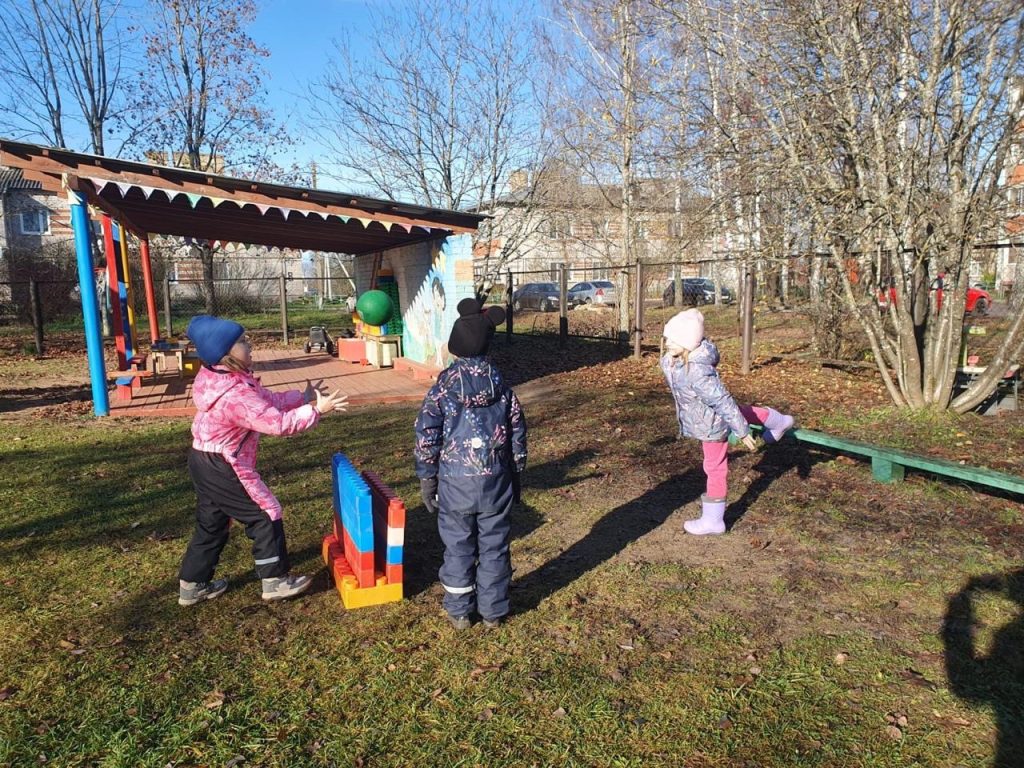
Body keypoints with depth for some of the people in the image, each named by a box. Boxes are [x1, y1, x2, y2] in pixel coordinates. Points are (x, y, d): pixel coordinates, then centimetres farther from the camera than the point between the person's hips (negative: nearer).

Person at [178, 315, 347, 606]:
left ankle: (193, 585, 33)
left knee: (211, 523, 21)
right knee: (266, 517, 3)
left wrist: (302, 397, 2)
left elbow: (268, 400, 7)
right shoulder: (236, 395, -30)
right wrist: (316, 410, -24)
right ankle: (276, 581, 15)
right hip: (223, 467, -10)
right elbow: (278, 423, -30)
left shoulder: (228, 379, 1)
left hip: (205, 462, 10)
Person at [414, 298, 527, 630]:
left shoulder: (444, 384, -8)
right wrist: (516, 475, 15)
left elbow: (426, 435, -9)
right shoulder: (501, 383, 1)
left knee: (458, 547, 12)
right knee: (494, 546, 13)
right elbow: (517, 433, 5)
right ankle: (493, 611, 25)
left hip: (456, 481, -2)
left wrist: (426, 479, 2)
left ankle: (459, 611, 25)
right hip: (496, 479, 2)